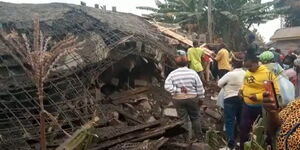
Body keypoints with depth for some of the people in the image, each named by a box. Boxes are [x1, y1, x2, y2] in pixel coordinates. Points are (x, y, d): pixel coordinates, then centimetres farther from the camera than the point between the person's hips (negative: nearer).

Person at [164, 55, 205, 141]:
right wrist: (201, 97, 6)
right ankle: (199, 137, 23)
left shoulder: (172, 74, -5)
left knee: (183, 119, 8)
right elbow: (199, 87, -3)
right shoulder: (192, 73, -6)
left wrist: (178, 90, -12)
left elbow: (167, 86, -15)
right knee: (195, 118, 15)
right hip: (192, 98, 0)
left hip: (178, 99, 0)